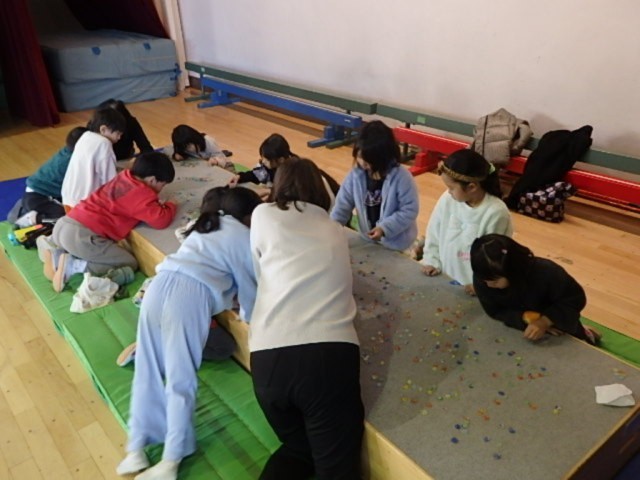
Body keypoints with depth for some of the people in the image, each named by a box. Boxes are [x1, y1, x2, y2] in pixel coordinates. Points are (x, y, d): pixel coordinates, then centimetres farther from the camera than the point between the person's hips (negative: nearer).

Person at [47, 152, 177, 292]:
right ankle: (72, 266, -8)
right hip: (80, 235, -9)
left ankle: (57, 257, 12)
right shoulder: (141, 193, -9)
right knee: (130, 264, 2)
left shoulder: (124, 177, 15)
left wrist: (154, 204, 18)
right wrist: (171, 205, 6)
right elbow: (161, 220, -15)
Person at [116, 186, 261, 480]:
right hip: (189, 294, -7)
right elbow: (248, 284, 15)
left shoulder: (209, 225, 31)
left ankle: (136, 448, 17)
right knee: (181, 379, 1)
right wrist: (249, 316, 31)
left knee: (148, 372, 12)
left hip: (159, 286, 7)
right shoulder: (243, 237, 10)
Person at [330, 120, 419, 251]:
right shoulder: (356, 174, -14)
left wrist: (384, 228, -29)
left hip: (395, 241, -4)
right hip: (367, 238, 5)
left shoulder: (401, 178, -26)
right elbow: (343, 204, -9)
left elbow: (409, 210, -22)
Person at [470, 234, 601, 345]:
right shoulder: (481, 277, -34)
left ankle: (584, 336, 55)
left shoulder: (546, 272, -40)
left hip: (558, 327, -2)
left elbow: (576, 299, -26)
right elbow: (495, 311, -24)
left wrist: (543, 322, -40)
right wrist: (527, 317, -39)